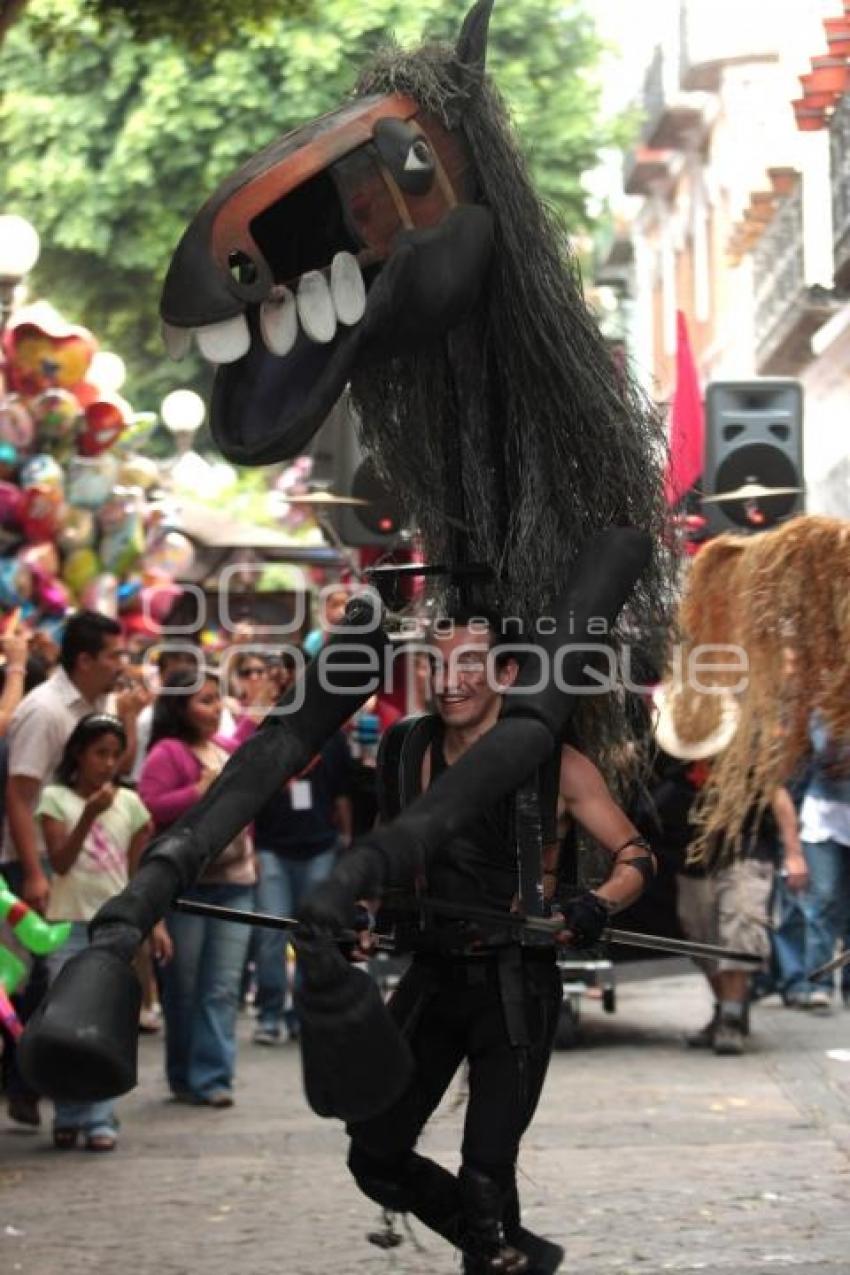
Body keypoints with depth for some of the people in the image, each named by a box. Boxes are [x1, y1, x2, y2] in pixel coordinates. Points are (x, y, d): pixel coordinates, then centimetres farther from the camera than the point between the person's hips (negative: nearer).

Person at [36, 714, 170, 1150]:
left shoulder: (129, 803, 7)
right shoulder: (56, 798, 0)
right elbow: (60, 862, -9)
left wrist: (156, 922, 4)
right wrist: (89, 814, -20)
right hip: (68, 923, -1)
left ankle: (99, 1119, -2)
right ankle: (68, 1117, 6)